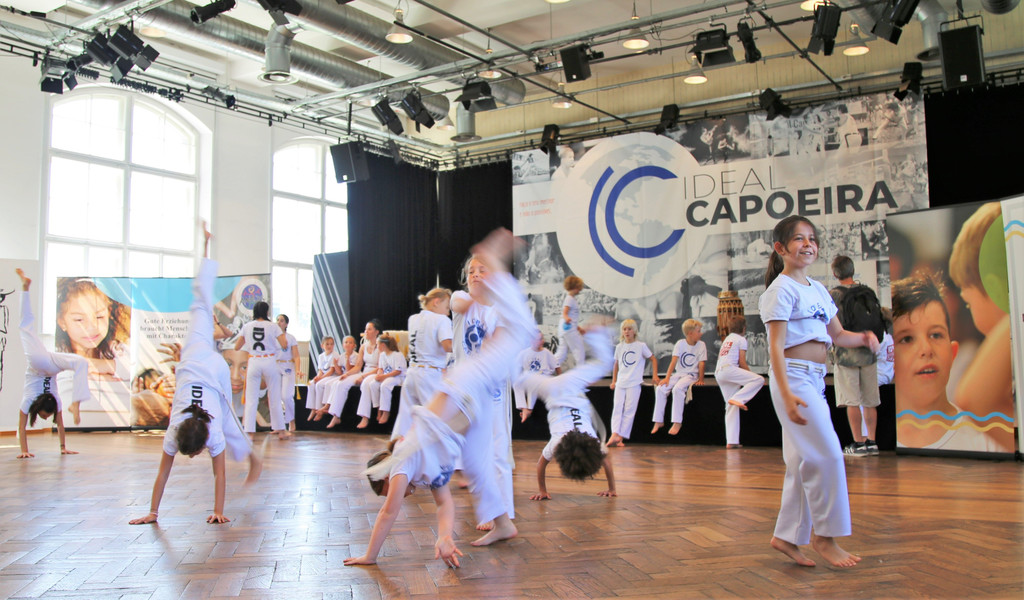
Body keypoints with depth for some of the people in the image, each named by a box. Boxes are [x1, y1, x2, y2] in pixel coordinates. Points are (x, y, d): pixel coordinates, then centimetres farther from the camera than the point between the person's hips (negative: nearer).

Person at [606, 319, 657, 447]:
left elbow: (653, 358, 8)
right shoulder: (619, 347, 12)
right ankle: (615, 435, -19)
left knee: (629, 410, -6)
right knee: (617, 409, -9)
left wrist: (655, 375, 0)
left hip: (634, 383, -3)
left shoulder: (641, 346, 1)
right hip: (620, 383, 3)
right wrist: (614, 381, 17)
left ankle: (621, 437, -6)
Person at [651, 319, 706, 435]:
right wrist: (667, 377, -15)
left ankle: (677, 422, -26)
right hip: (678, 373, 3)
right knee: (660, 389, -18)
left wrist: (700, 379, -13)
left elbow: (701, 364, -5)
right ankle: (658, 421, -9)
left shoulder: (701, 345, -2)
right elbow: (674, 361, -8)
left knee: (678, 388, -32)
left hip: (691, 375, -3)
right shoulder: (680, 344, -1)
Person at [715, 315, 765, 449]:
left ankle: (731, 441, 2)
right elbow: (742, 363, 0)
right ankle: (737, 398, -29)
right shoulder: (741, 340, 6)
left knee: (731, 407, 8)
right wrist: (751, 376, 12)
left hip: (718, 373, 8)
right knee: (759, 379, -16)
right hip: (728, 369, -8)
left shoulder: (727, 339, 31)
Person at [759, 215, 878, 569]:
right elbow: (776, 345, -15)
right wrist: (786, 393, -25)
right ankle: (823, 534, 4)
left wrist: (863, 338, -1)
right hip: (793, 377, -9)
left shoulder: (818, 289, 16)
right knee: (827, 454, -10)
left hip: (815, 379, 9)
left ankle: (786, 536, 19)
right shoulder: (781, 289, -9)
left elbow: (837, 335, 22)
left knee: (803, 463, 10)